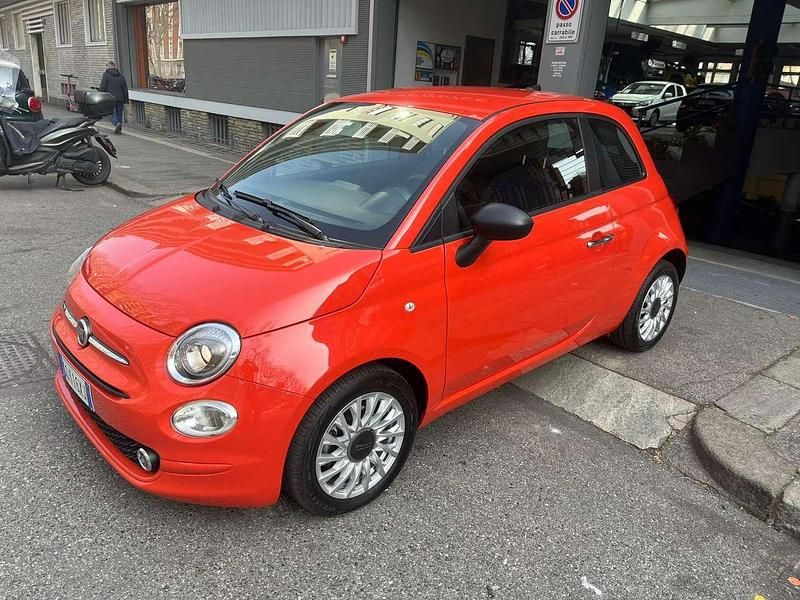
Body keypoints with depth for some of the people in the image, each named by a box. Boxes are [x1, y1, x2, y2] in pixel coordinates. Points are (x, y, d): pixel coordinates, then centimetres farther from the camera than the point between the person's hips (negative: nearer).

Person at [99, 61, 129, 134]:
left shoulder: (106, 74, -3)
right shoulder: (121, 75, 11)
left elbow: (102, 87, -7)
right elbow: (125, 89, 12)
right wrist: (126, 100, 17)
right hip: (120, 98, 4)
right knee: (119, 113, 10)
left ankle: (117, 123, -23)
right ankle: (119, 129, 7)